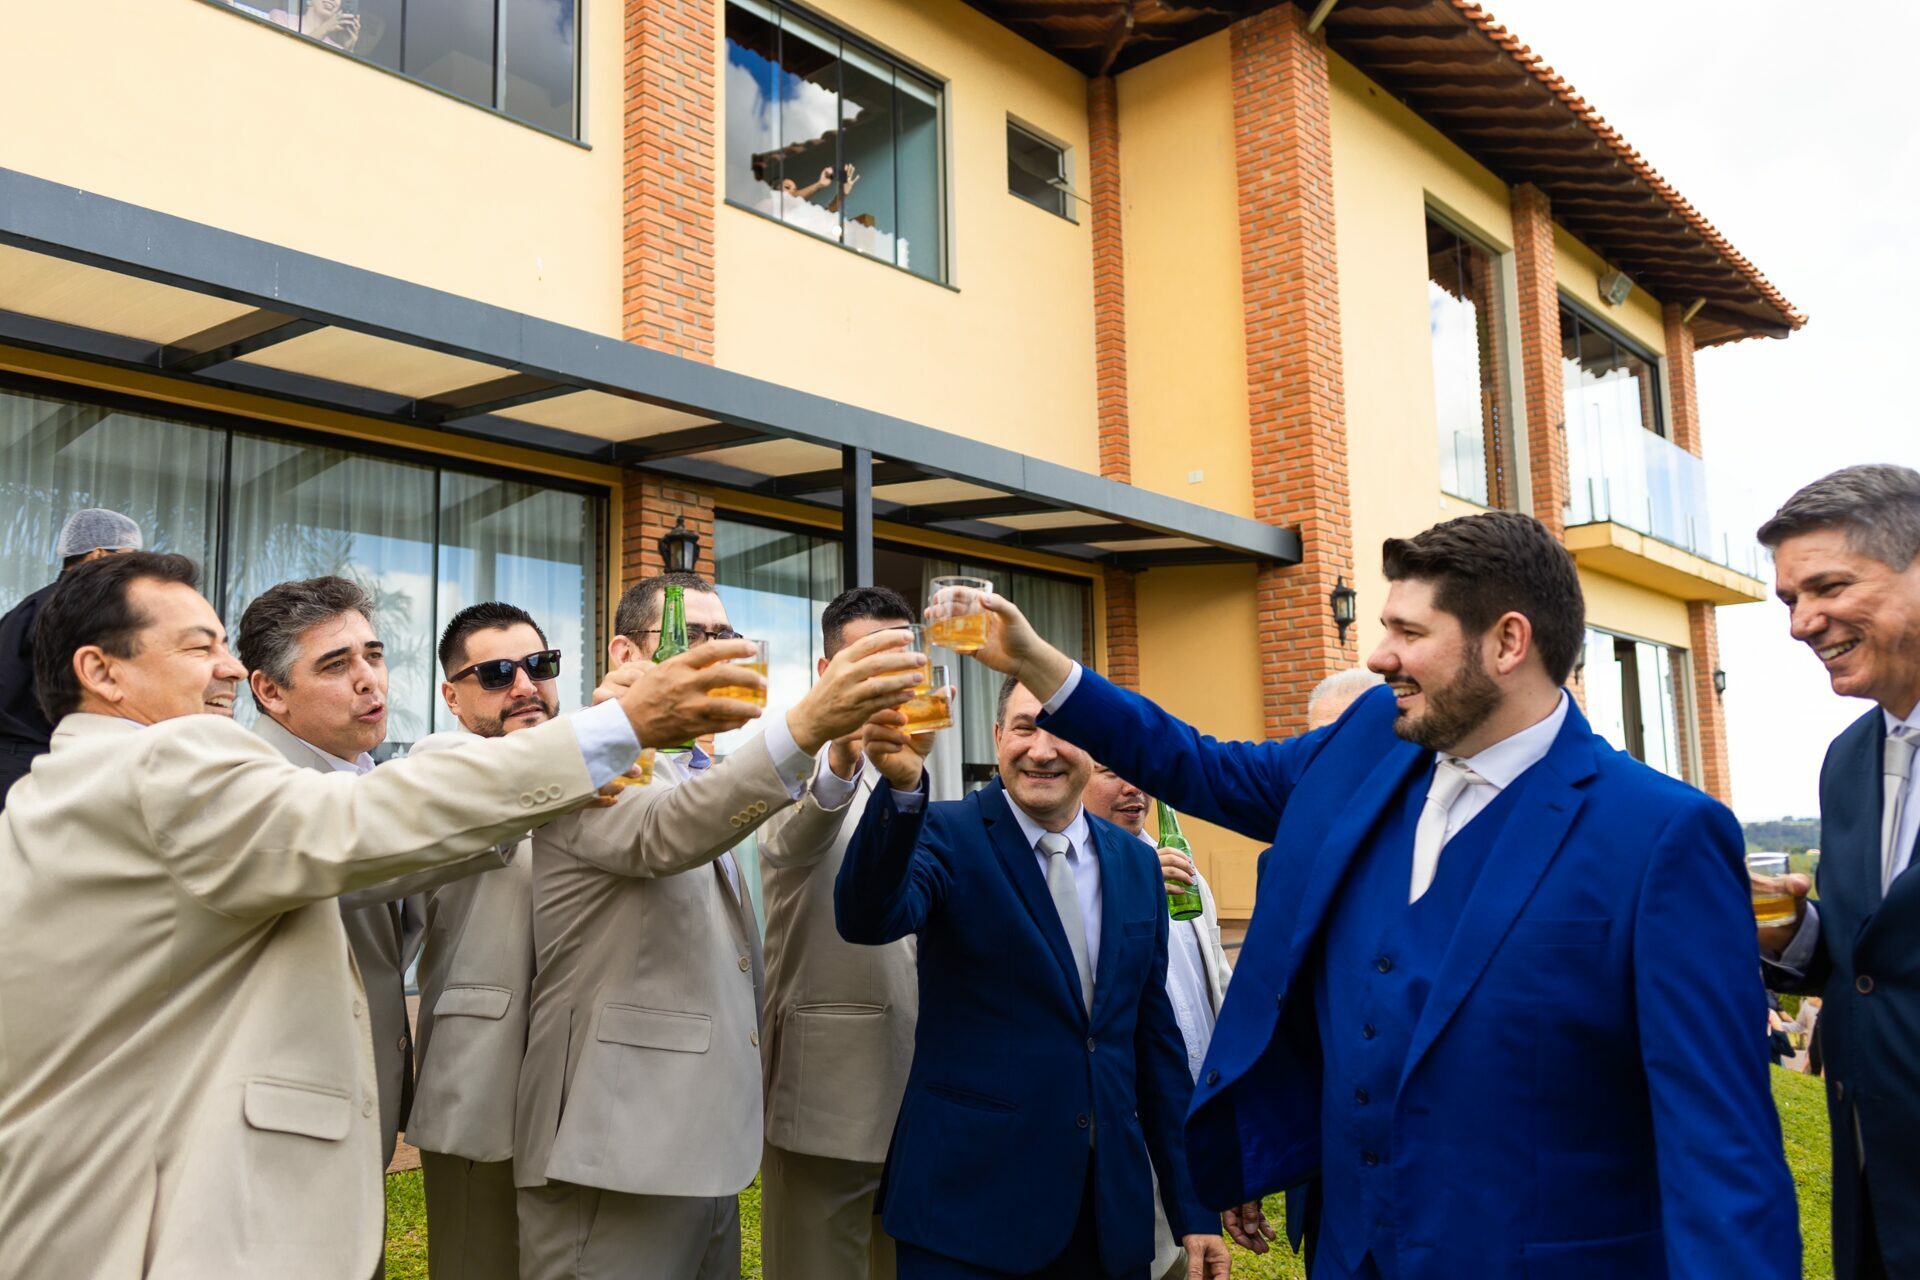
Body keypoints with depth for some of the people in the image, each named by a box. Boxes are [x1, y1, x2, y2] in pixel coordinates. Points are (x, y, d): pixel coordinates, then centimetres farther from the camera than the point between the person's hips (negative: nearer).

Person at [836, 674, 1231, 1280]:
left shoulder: (1137, 864, 6)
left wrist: (1192, 1208, 9)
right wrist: (900, 788, -44)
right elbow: (869, 919, -27)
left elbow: (1156, 1037, 10)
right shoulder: (949, 835, -7)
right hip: (969, 1202, -4)